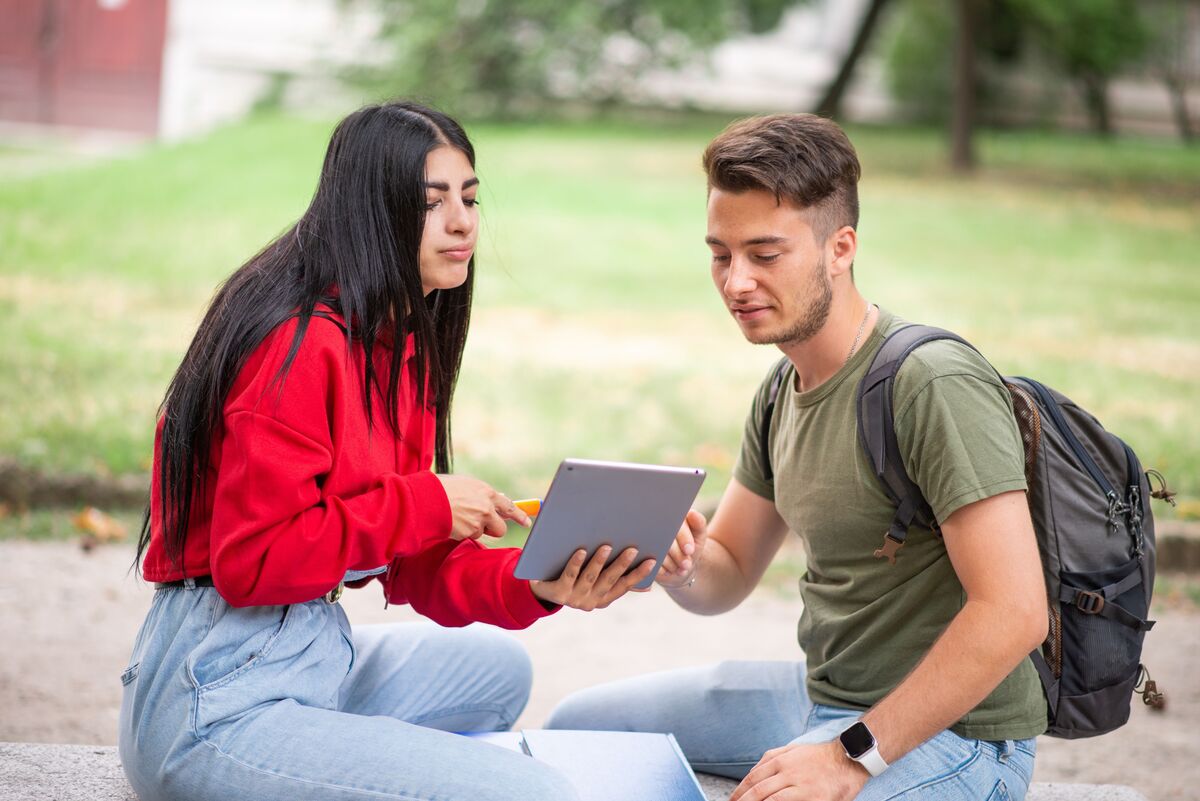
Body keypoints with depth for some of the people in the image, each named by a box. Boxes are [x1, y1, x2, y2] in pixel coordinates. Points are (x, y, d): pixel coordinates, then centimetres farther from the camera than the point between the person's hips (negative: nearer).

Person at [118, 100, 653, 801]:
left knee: (498, 669, 31)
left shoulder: (404, 345, 12)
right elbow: (249, 561, -20)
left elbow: (415, 564, 8)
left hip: (321, 654, 10)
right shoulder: (304, 344, -17)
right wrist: (427, 503, -16)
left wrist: (536, 585, -10)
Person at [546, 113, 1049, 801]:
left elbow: (1014, 613, -28)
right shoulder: (784, 390, 8)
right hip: (827, 693, 9)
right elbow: (727, 577, 15)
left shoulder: (934, 383, -21)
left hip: (950, 732, -9)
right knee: (578, 725, 11)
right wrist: (681, 566, -10)